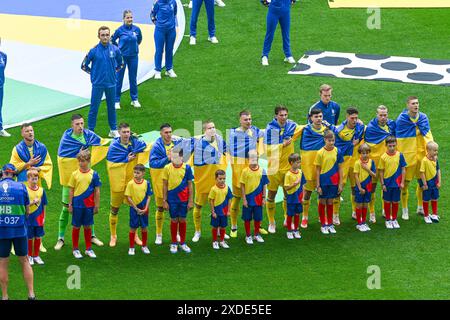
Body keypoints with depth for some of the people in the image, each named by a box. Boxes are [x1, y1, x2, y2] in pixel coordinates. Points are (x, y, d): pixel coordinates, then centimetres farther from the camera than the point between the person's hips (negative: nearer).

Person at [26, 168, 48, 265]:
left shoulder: (41, 190, 0)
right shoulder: (25, 190, -10)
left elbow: (44, 205, 6)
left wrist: (44, 217, 5)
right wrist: (32, 202, -26)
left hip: (39, 218, 3)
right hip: (29, 218, -3)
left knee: (38, 237, 10)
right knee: (29, 237, 6)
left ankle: (36, 256, 24)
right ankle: (29, 256, 21)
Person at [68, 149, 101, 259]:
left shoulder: (93, 174, -3)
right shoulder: (75, 174, -3)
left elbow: (97, 191, 1)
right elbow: (71, 190, 2)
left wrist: (96, 205, 0)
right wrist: (70, 205, 0)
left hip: (89, 205, 0)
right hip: (77, 205, 0)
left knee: (87, 227, 10)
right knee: (76, 227, 7)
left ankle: (88, 249, 21)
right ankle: (75, 249, 17)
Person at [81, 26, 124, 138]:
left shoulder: (115, 50, -3)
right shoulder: (94, 51, -10)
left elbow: (120, 64, 16)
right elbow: (84, 65, 0)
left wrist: (114, 71, 7)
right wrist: (93, 73, 2)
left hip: (111, 83, 3)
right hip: (98, 84, -3)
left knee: (111, 107, 13)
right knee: (94, 108, 2)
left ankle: (113, 130, 24)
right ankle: (90, 131, 9)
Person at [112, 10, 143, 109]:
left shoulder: (136, 29, -4)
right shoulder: (120, 30, -10)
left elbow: (140, 39, 16)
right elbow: (112, 40, 6)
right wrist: (118, 48, 7)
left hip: (133, 57, 2)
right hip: (122, 57, -2)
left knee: (133, 78, 11)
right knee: (119, 79, 2)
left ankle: (134, 100, 22)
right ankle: (117, 101, 10)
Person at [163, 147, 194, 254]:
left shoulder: (187, 168, -5)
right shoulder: (167, 168, -5)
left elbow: (190, 185, 1)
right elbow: (165, 185, 1)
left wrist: (190, 201, -1)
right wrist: (164, 201, -1)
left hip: (183, 198, 0)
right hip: (172, 199, 0)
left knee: (182, 220, 8)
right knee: (174, 220, 7)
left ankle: (183, 243, 21)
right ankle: (174, 243, 19)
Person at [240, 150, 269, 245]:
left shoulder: (262, 171, -2)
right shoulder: (245, 171, -8)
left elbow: (264, 185, 4)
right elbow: (242, 186, -5)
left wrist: (264, 198, 2)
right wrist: (244, 199, -8)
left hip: (258, 199, 2)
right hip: (248, 199, -2)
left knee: (257, 218, 12)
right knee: (247, 218, 7)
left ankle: (256, 235, 28)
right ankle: (248, 236, 20)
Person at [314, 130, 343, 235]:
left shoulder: (337, 152, -4)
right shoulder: (320, 153, -9)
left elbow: (340, 168, 2)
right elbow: (317, 170, -4)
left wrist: (340, 183, 1)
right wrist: (318, 185, -6)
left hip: (333, 182, 2)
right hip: (323, 182, -2)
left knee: (330, 202, 11)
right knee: (322, 202, 7)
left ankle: (330, 224, 22)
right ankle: (323, 225, 18)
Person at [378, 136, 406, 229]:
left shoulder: (400, 155, -6)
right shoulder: (383, 157, -8)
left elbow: (403, 169, 0)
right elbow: (381, 172, -3)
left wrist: (402, 182, -3)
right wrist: (382, 184, -5)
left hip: (397, 183, 1)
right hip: (387, 183, -1)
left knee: (395, 202, 10)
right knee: (387, 201, 9)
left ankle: (394, 219, 24)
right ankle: (388, 220, 22)